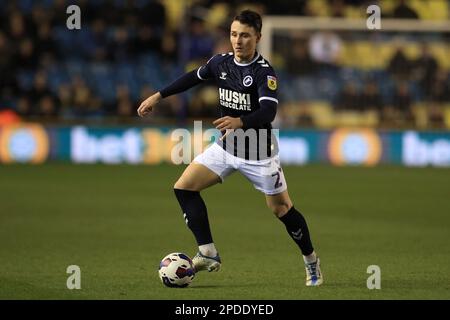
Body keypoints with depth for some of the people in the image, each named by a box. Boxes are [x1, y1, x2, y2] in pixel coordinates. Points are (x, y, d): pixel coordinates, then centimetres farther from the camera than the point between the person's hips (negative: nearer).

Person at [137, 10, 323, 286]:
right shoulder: (221, 62, -2)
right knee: (184, 187, -7)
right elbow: (194, 77, 17)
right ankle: (209, 255, -3)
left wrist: (239, 122, -52)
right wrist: (158, 96, 18)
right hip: (226, 147, 6)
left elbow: (269, 111, -34)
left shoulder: (264, 71, -21)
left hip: (259, 153, -6)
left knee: (282, 210, 1)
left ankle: (312, 261, 26)